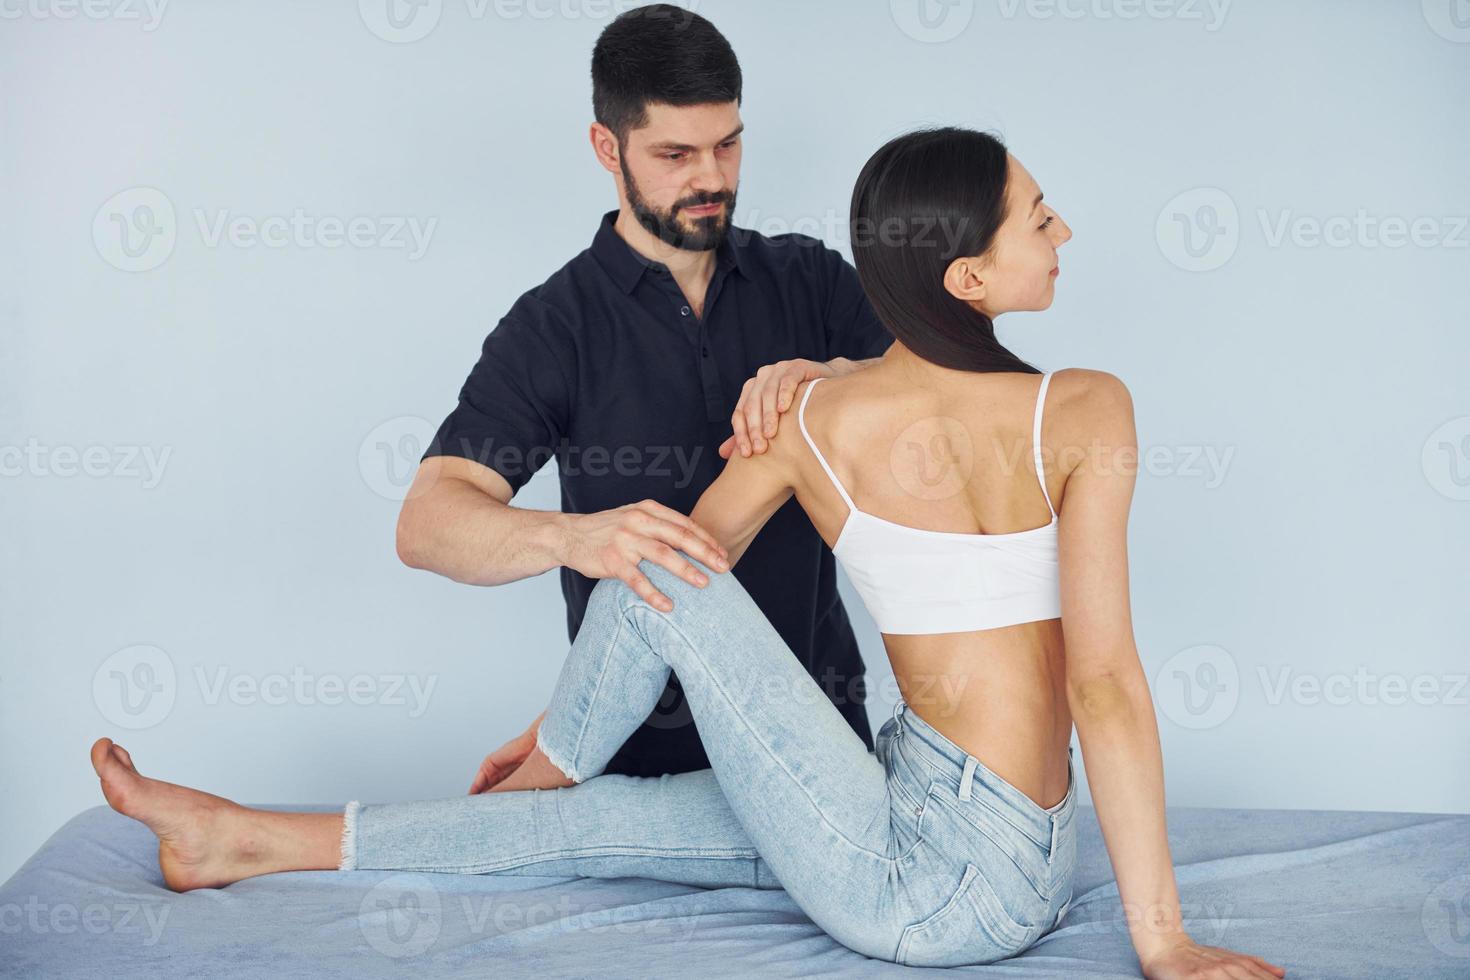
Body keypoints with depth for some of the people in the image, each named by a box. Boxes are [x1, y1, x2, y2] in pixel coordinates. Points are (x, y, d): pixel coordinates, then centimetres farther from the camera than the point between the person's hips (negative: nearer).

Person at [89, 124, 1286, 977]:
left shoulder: (811, 417, -7)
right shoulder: (1087, 412, -10)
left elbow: (669, 571, 7)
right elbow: (1106, 681, -15)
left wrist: (550, 737, 24)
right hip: (1011, 878, 3)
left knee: (658, 568, 7)